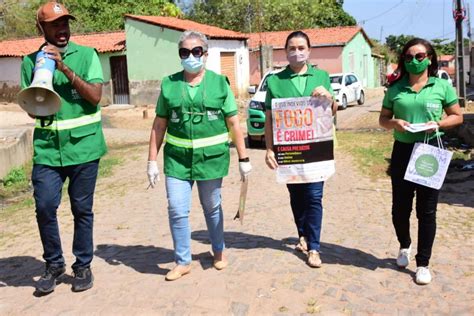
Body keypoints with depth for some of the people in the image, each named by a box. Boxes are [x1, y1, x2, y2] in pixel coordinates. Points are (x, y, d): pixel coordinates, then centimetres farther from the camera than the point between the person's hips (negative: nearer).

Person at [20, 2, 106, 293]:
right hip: (48, 149, 2)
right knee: (45, 207, -2)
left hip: (83, 147, -2)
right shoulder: (31, 62, 7)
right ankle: (54, 264, 20)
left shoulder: (86, 55, 1)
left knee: (82, 209, 6)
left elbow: (95, 96, -9)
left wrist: (64, 68, -17)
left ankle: (83, 266, 22)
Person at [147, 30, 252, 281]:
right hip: (177, 158, 1)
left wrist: (243, 158, 0)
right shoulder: (169, 84, 4)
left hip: (212, 157, -1)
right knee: (177, 210, -2)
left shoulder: (219, 83, 1)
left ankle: (219, 251, 36)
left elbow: (233, 123, 1)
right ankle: (182, 261, 17)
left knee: (212, 208, 13)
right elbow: (159, 125, 5)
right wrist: (152, 161, 3)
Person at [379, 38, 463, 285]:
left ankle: (423, 263, 17)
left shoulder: (442, 86, 0)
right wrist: (394, 123, -11)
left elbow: (457, 116, 5)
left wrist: (438, 123, -14)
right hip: (402, 151, 2)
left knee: (426, 210, 4)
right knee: (400, 207, 10)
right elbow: (383, 119, 11)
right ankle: (404, 245, 39)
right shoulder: (395, 88, 4)